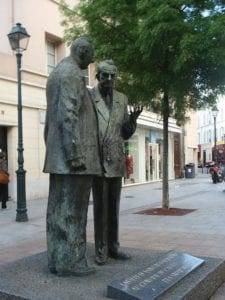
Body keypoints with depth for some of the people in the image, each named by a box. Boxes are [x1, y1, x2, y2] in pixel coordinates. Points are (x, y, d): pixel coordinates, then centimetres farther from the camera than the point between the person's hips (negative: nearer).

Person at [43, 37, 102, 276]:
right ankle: (69, 261, 1)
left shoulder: (56, 73, 23)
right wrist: (75, 154, -22)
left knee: (58, 206, 9)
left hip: (57, 155, 10)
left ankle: (56, 259, 14)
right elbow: (68, 116, -19)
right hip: (73, 153, -10)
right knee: (72, 207, -5)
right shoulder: (72, 73, -9)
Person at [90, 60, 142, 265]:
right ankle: (101, 250, 9)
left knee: (113, 206, 9)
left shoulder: (122, 99, 9)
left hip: (116, 161, 4)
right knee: (100, 206, -1)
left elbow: (125, 134, 10)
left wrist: (133, 119, -9)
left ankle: (113, 246, 19)